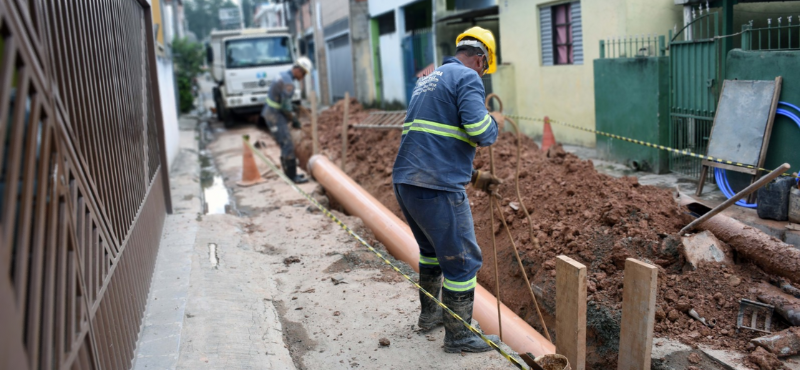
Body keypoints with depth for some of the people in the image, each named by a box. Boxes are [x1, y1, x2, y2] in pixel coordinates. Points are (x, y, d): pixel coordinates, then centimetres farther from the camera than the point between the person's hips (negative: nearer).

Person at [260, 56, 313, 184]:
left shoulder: (284, 76, 12)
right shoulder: (288, 82, -21)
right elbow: (285, 106, -21)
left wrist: (292, 115, 13)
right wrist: (294, 119, -8)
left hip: (271, 113, 11)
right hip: (275, 116, -11)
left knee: (286, 145, 15)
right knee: (288, 145, -9)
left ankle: (290, 173, 22)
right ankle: (293, 176, -6)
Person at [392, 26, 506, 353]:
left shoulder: (428, 80, 24)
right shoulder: (468, 78, -5)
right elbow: (478, 131, -20)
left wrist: (473, 176, 27)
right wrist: (495, 123, 4)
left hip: (405, 182, 9)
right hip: (438, 189, -9)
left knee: (433, 249, 27)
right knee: (462, 260, 3)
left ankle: (429, 313, 40)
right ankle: (458, 335, 13)